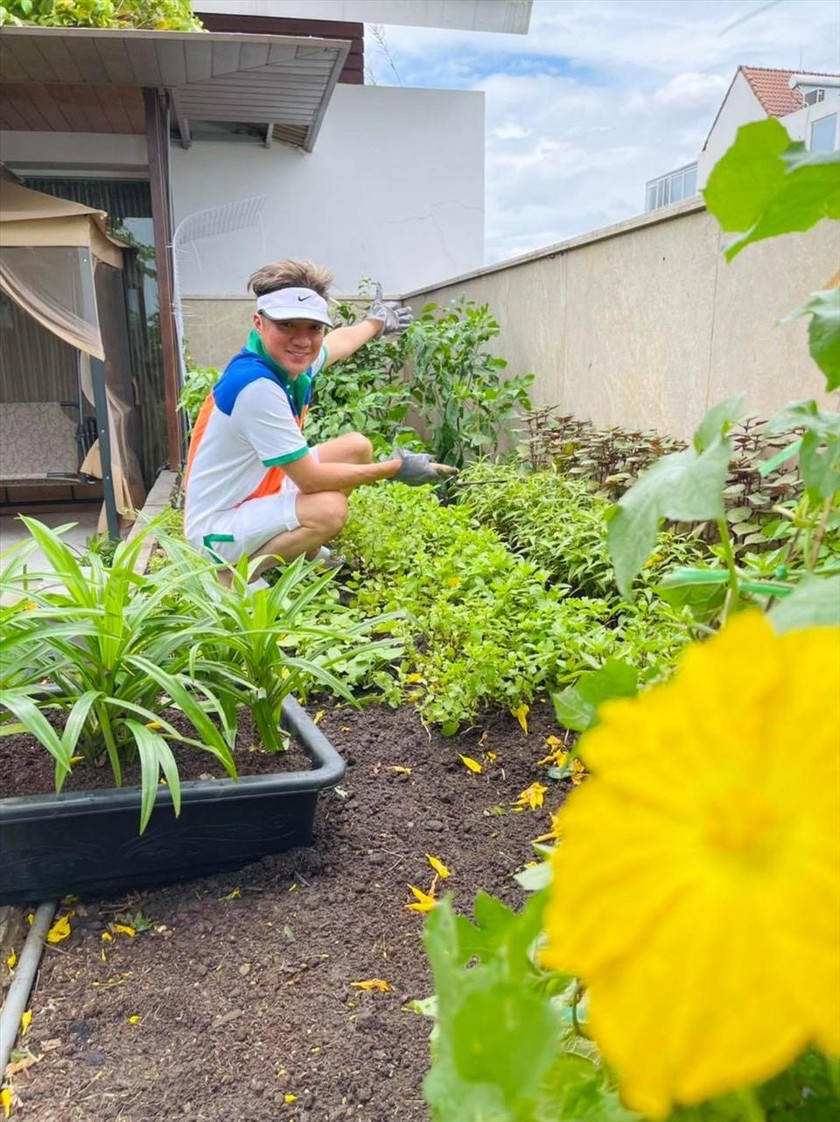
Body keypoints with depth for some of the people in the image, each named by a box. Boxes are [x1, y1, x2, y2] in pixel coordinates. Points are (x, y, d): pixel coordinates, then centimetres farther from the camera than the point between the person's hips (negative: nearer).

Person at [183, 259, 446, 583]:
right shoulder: (256, 385, -31)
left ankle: (306, 552, 21)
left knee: (356, 447, 10)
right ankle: (231, 575, -9)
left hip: (260, 494, 9)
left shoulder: (292, 359, -6)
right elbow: (310, 479, -27)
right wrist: (395, 468, -18)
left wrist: (376, 322, 40)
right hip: (218, 526, -9)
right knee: (328, 508, -32)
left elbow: (341, 341, 21)